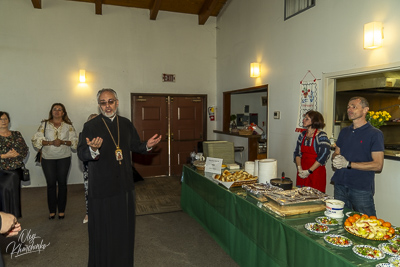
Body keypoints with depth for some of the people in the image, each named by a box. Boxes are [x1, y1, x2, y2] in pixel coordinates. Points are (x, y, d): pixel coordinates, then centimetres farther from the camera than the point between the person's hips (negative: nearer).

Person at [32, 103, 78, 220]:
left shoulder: (68, 126, 4)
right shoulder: (44, 124, 5)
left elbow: (75, 141, 0)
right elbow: (36, 140, -2)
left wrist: (63, 142, -17)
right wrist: (51, 142, -15)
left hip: (64, 158, 0)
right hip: (48, 159, 0)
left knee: (62, 183, 4)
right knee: (51, 184, 3)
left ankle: (61, 210, 16)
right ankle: (52, 210, 16)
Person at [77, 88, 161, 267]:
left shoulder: (126, 124, 6)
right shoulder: (90, 126, -7)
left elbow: (134, 146, 14)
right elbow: (81, 154, -13)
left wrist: (147, 145, -7)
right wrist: (93, 150, -34)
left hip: (125, 185, 4)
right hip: (102, 186, -4)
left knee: (124, 226, 17)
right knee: (103, 230, 7)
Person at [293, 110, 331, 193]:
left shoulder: (321, 136, -11)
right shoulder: (302, 135, 7)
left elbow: (323, 155, -18)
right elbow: (297, 152, 8)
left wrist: (309, 171, -17)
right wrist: (299, 168, -7)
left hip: (316, 172, -5)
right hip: (302, 173, 6)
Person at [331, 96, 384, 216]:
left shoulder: (375, 133, -6)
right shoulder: (344, 131, 13)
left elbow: (378, 165, -12)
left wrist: (348, 164, -18)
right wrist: (336, 159, -6)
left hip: (361, 189, -5)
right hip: (340, 185, 5)